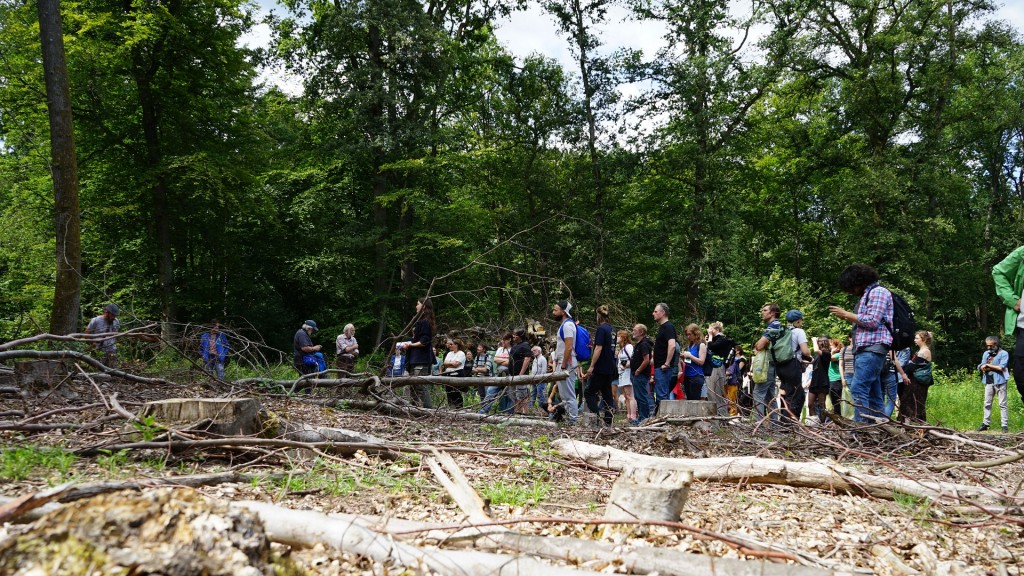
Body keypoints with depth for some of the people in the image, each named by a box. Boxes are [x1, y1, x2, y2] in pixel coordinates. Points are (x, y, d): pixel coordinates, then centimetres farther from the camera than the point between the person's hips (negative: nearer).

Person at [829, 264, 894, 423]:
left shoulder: (878, 292, -4)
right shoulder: (866, 295, 24)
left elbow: (872, 321, -15)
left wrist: (846, 314, -7)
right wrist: (847, 318, 9)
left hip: (873, 348, -10)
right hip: (864, 349, 10)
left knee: (858, 389, -19)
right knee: (873, 394, 8)